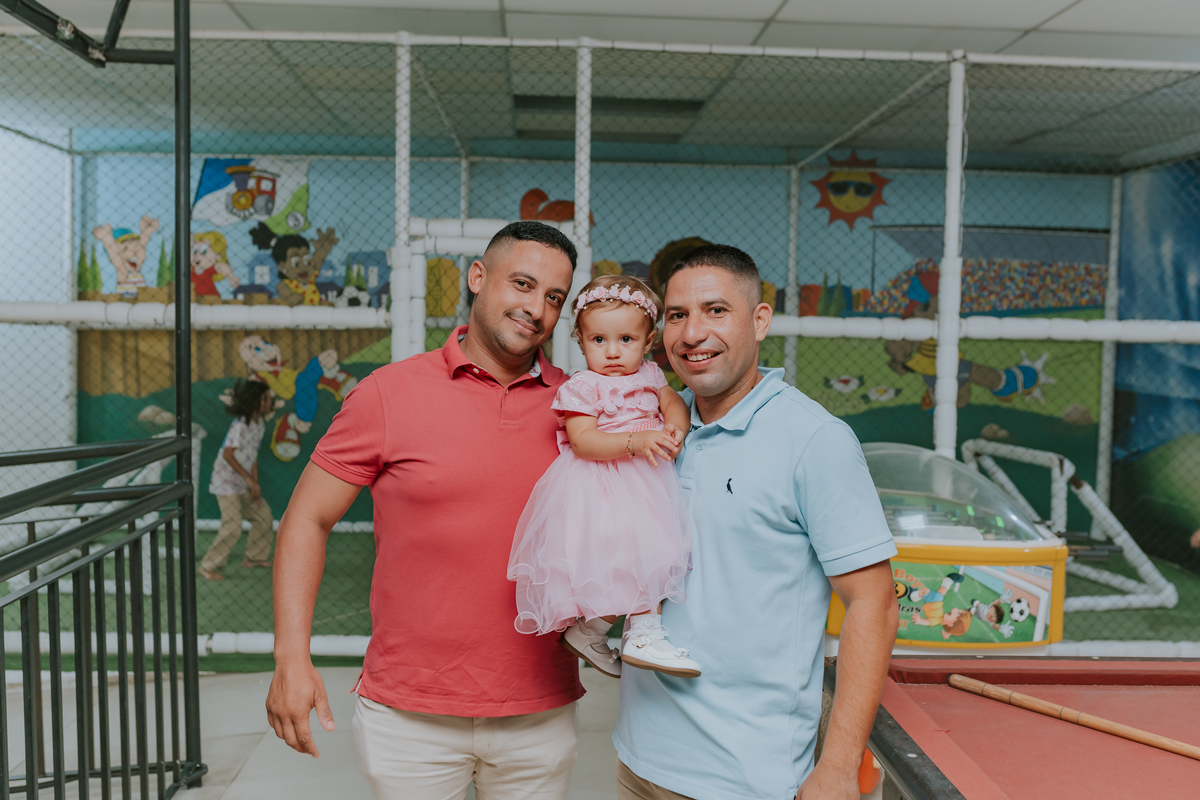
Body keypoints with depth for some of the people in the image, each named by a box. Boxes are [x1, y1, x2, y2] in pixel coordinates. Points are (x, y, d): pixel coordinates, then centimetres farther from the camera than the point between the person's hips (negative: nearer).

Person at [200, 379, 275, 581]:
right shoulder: (241, 425, -23)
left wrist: (255, 485, 3)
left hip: (243, 484, 9)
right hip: (226, 483, -9)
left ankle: (254, 557, 27)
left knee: (264, 515, 12)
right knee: (233, 528, -14)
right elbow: (227, 454, -26)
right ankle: (208, 567, 0)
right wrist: (250, 480, -23)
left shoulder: (260, 424, 5)